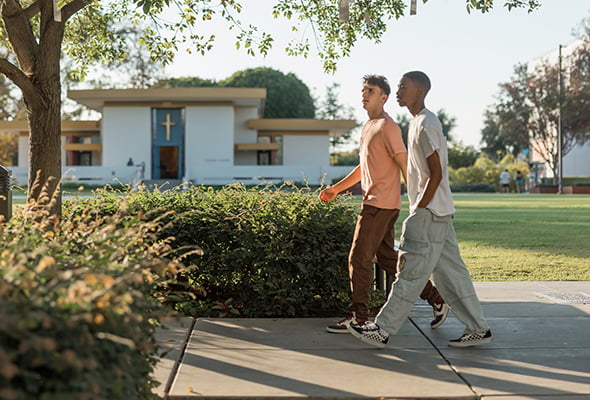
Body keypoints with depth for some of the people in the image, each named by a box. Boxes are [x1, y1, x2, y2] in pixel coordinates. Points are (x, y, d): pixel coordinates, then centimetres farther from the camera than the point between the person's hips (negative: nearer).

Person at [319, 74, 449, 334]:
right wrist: (336, 189, 24)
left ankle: (358, 317, 3)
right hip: (374, 203, 10)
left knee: (359, 259, -6)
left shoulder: (388, 127, -12)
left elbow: (405, 164, -16)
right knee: (387, 258, 13)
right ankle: (435, 298, 19)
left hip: (381, 204, -10)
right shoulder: (368, 127, 18)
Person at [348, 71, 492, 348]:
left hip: (429, 211, -10)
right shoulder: (419, 122, 17)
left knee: (410, 272, -4)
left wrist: (418, 210, -17)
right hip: (439, 211, 10)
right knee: (450, 271, 10)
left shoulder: (426, 125, -15)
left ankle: (382, 330, 1)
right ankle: (477, 329, 14)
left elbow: (436, 174, -19)